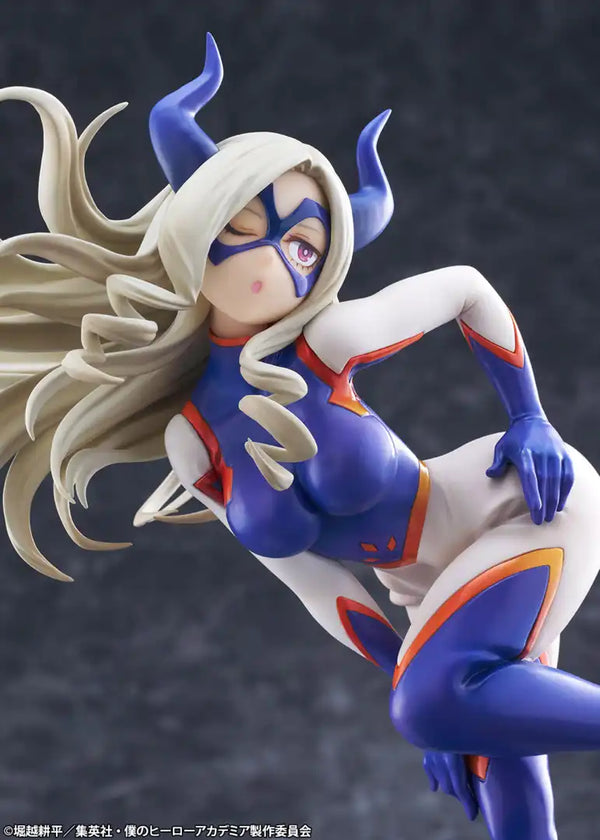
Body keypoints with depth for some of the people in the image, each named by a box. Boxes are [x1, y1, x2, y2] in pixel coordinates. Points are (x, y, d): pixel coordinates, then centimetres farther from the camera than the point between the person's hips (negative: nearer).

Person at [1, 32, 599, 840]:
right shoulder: (191, 436, -5)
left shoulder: (329, 340, -20)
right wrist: (413, 685, -2)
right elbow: (312, 579, 1)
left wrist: (532, 423, -6)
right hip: (442, 588, 6)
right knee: (497, 768, 3)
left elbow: (467, 286, -2)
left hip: (529, 503, -6)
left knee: (434, 702, -28)